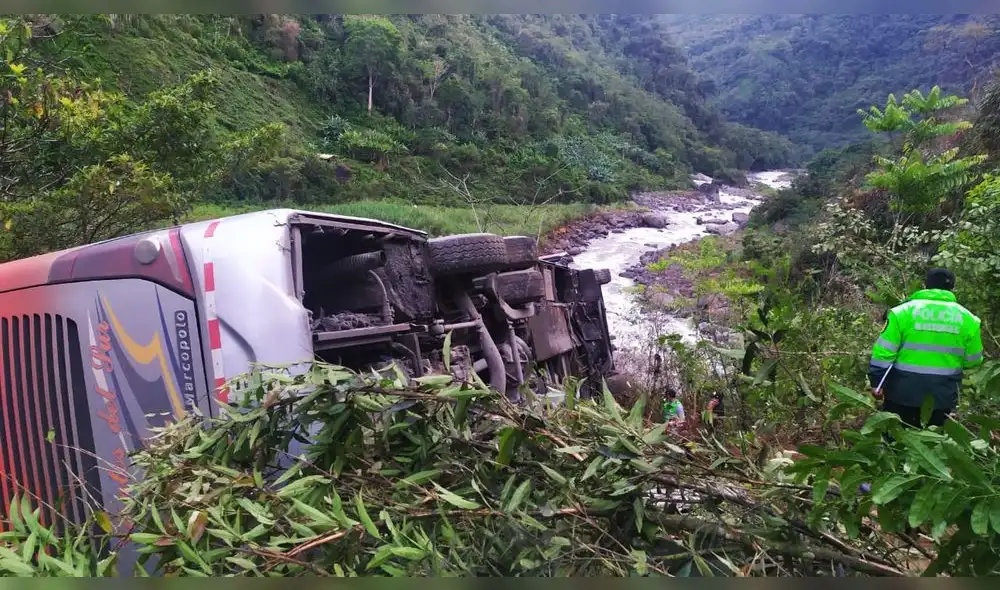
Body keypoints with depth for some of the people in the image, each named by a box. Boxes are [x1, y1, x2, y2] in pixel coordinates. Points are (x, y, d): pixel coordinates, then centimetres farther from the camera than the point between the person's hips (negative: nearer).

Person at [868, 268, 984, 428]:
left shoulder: (904, 311, -7)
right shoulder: (966, 318, 1)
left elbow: (884, 351, -9)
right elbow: (973, 360, 9)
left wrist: (877, 381, -2)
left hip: (903, 391, -2)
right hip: (943, 394, 2)